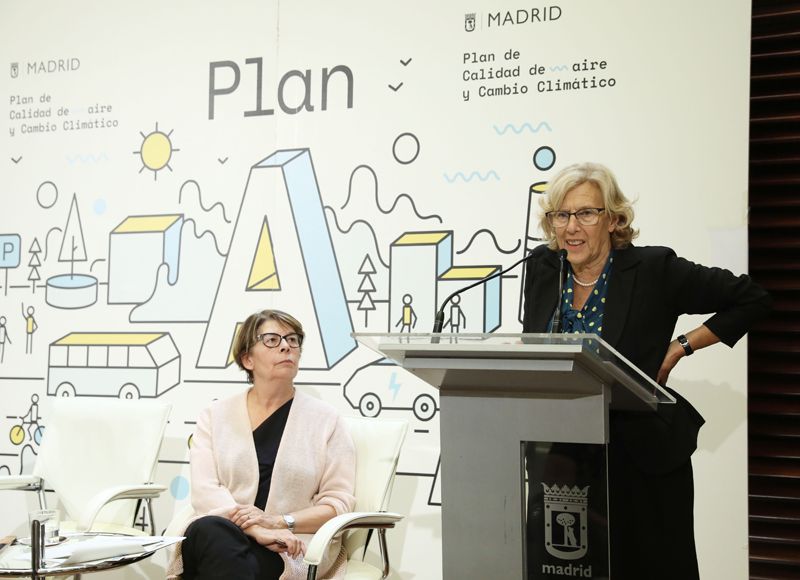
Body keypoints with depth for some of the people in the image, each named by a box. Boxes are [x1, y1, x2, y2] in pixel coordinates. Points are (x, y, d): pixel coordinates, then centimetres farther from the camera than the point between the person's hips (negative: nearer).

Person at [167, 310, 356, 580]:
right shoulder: (215, 415, 13)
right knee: (211, 529, -36)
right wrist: (258, 530, -18)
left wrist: (277, 522, -12)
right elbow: (204, 490, 0)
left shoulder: (326, 419, 11)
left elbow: (339, 502, 5)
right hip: (217, 537, 3)